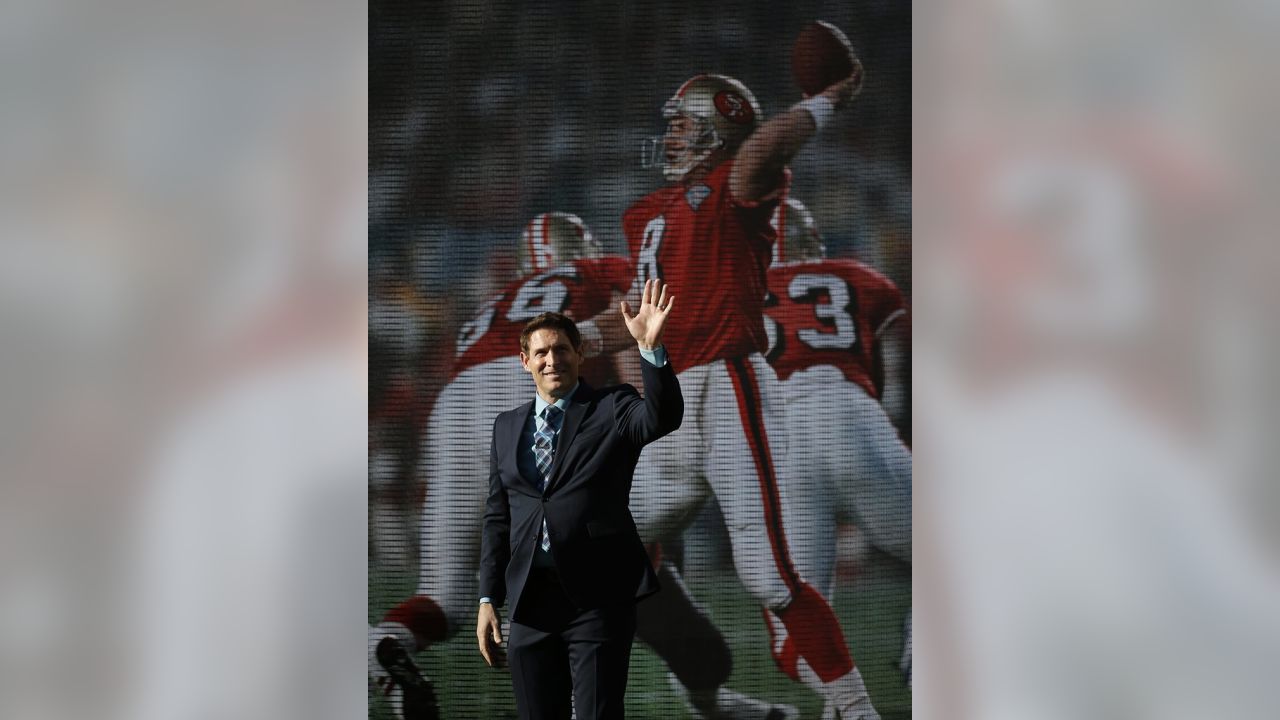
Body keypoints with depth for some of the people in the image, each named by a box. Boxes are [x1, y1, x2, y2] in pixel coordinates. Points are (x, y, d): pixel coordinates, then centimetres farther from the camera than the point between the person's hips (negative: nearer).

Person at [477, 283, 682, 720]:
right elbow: (497, 517, 15)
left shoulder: (611, 409, 2)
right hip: (530, 599, 5)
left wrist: (651, 348, -34)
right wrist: (488, 599, 9)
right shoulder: (507, 427, 14)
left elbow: (663, 418, -20)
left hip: (598, 597, -4)